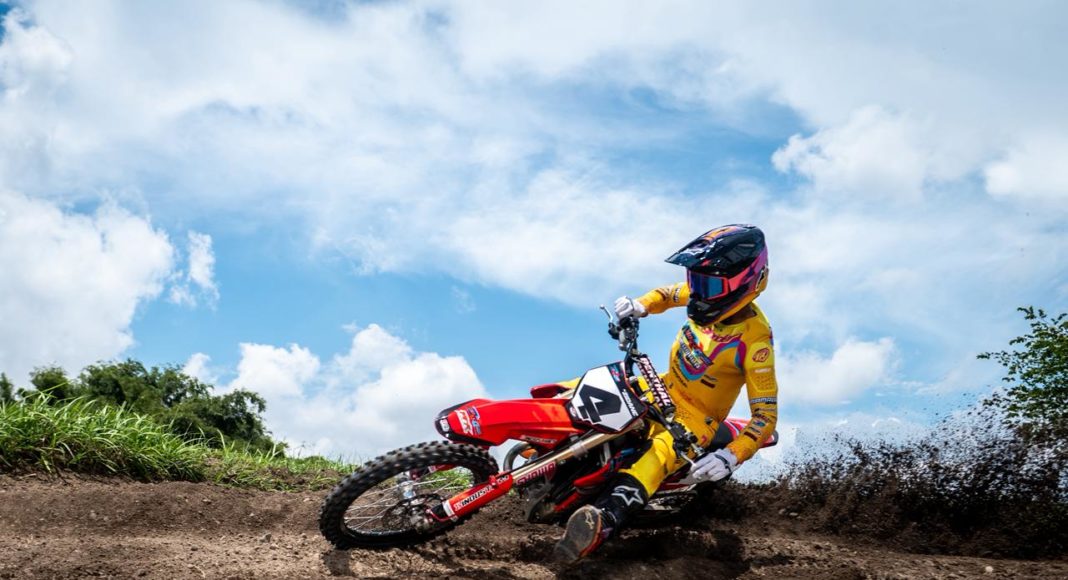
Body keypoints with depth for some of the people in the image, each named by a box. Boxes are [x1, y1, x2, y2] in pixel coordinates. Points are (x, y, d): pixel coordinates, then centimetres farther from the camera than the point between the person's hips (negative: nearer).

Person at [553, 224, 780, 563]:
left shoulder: (754, 338, -27)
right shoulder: (710, 294, -10)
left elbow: (766, 412, -26)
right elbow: (669, 294, 14)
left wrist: (732, 457, -40)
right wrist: (641, 306, -8)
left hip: (698, 415, -8)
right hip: (666, 387, 9)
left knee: (660, 453, -39)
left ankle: (602, 521, -61)